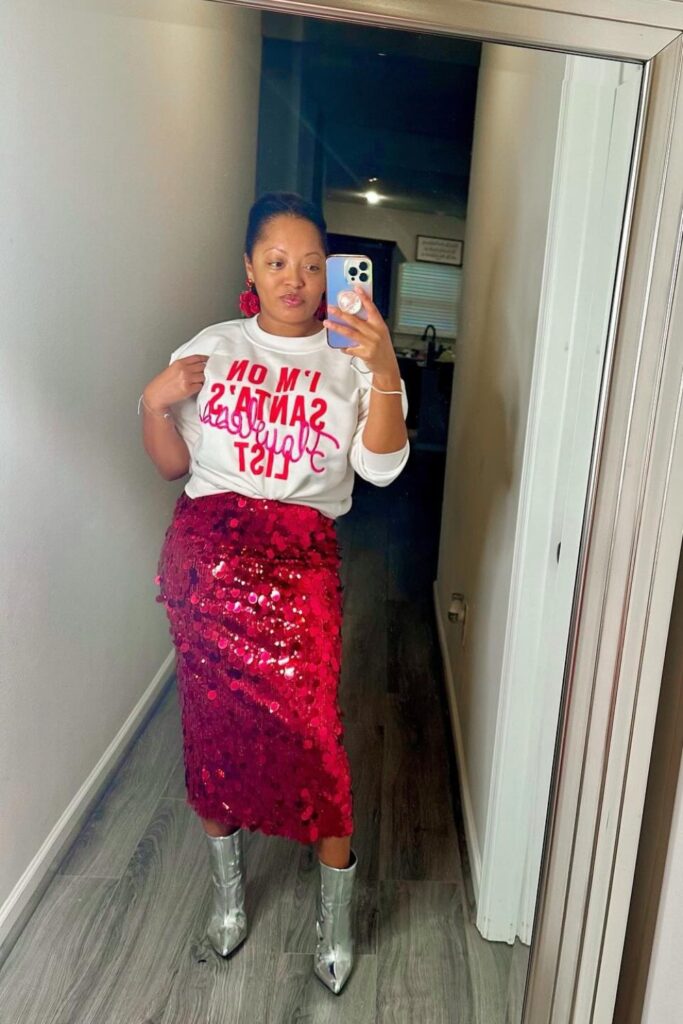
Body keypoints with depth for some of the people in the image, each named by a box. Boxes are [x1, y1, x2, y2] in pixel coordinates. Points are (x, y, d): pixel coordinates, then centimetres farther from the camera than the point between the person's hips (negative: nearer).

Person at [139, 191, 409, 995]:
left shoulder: (350, 360, 4)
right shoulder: (211, 348, 8)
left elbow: (381, 467, -9)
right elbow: (173, 465, 9)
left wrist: (385, 371, -22)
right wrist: (155, 403, -9)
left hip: (300, 561, -1)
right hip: (206, 551, 2)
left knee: (312, 726, -6)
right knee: (212, 718, 10)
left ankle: (334, 919, 22)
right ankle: (227, 889, 38)